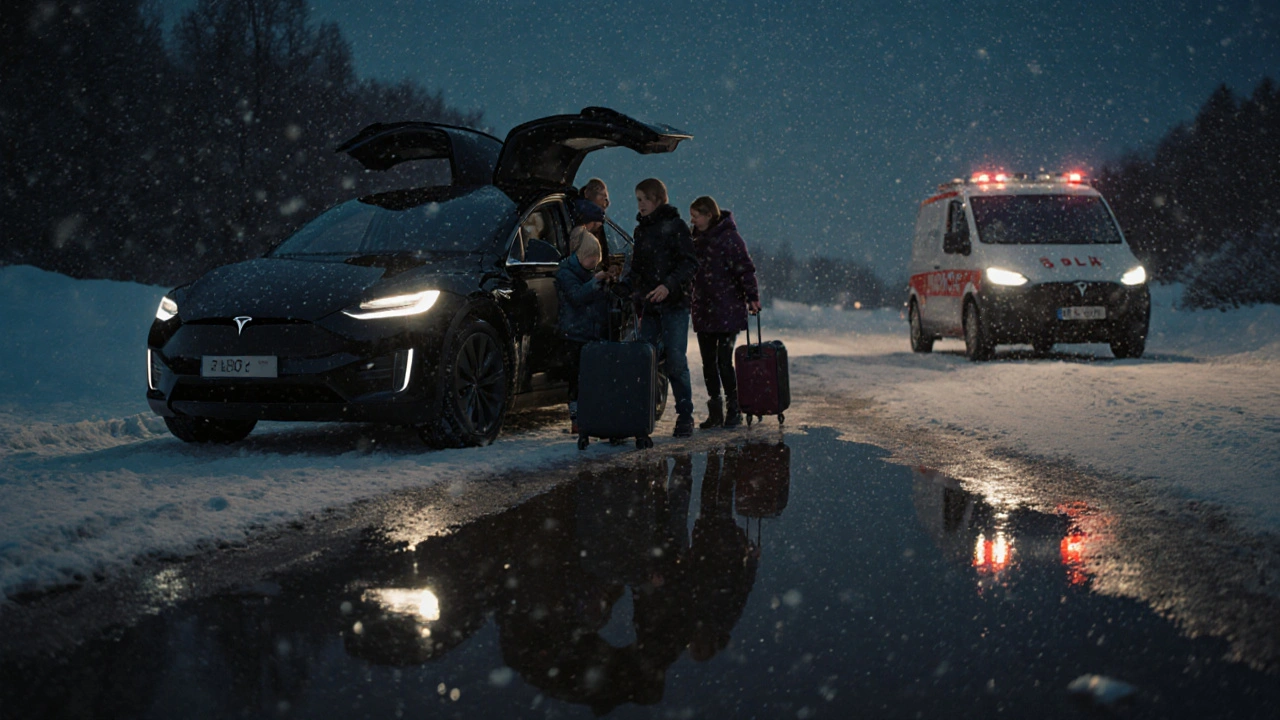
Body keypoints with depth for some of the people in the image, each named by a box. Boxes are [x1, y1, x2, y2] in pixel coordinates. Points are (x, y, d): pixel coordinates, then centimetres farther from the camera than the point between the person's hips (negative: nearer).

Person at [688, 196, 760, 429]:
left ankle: (733, 410, 5)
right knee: (708, 363, 8)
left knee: (724, 361, -7)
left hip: (728, 311, -7)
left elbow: (745, 268, -12)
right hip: (703, 311, 7)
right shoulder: (697, 239, 13)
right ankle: (715, 411, 16)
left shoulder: (729, 237, -9)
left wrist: (752, 297, -18)